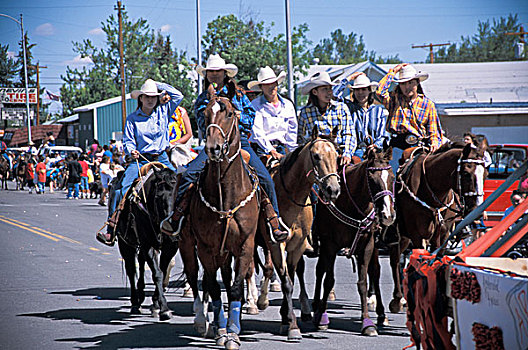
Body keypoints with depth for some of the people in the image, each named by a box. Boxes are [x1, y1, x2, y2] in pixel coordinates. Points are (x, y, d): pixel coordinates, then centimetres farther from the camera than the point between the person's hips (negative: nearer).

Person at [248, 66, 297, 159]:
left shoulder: (288, 105, 16)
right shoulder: (255, 105, 2)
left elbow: (292, 132, 19)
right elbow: (257, 132, -8)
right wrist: (271, 151, -18)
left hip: (281, 149, 4)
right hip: (262, 150, -4)